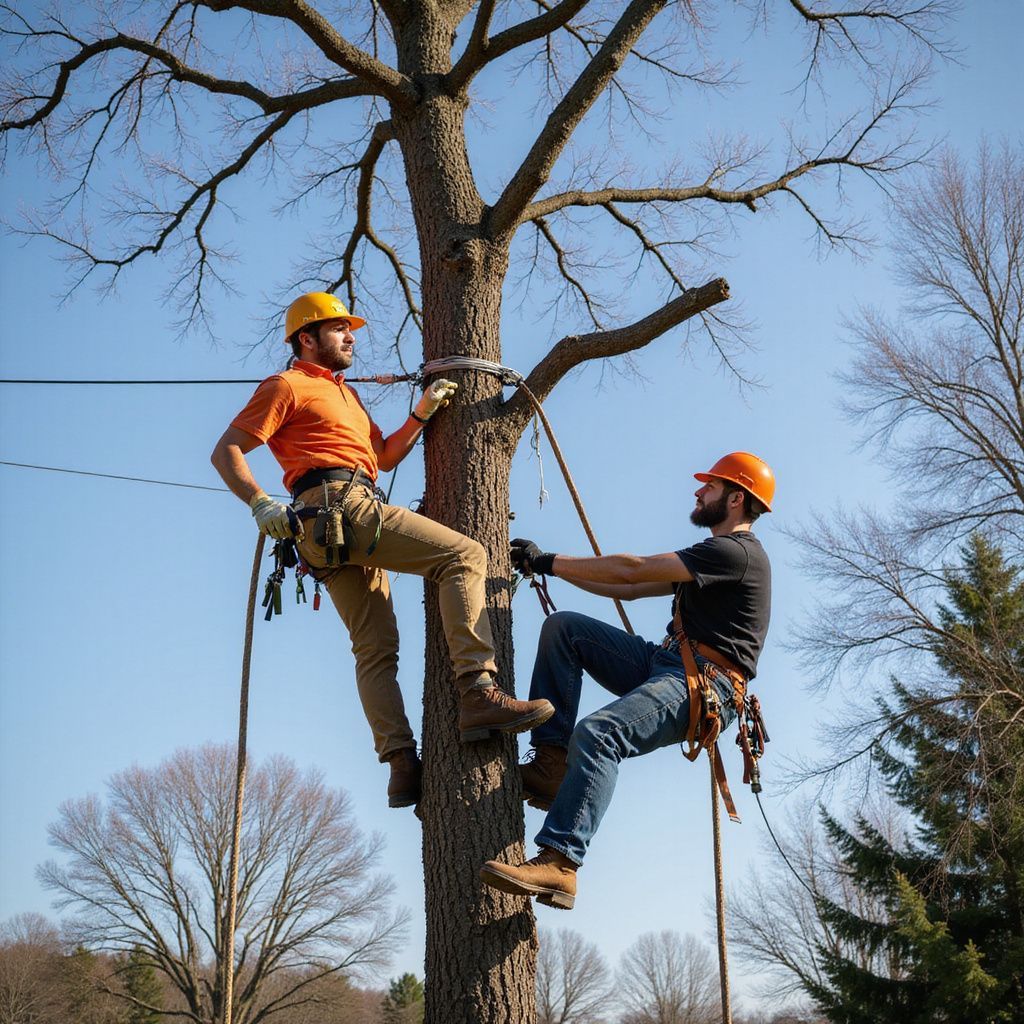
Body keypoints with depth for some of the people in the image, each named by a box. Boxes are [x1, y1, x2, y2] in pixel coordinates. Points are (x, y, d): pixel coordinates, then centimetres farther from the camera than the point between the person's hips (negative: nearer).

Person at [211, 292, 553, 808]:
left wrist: (422, 413, 17)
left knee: (375, 647, 2)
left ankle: (401, 764, -2)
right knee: (463, 554, -18)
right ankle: (479, 694, -30)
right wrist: (261, 503, -15)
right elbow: (226, 452, 0)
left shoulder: (344, 393, 34)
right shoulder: (287, 386, 7)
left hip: (331, 533, 10)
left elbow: (385, 455, 30)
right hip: (338, 507, -10)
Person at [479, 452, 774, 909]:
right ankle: (552, 762, -9)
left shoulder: (738, 551, -8)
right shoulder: (710, 556, 27)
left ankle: (558, 865, -42)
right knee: (563, 627, 1)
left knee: (597, 733, -33)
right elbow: (630, 590, 27)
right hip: (664, 663, 10)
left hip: (703, 684, -10)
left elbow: (630, 570, -13)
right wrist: (553, 567, 19)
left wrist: (549, 561, -5)